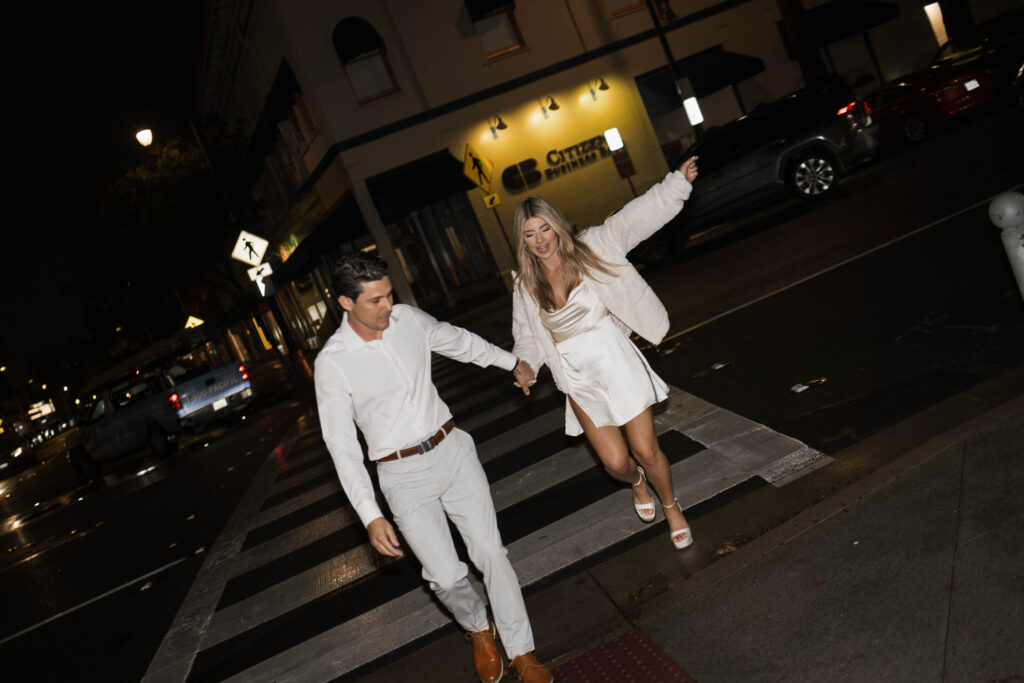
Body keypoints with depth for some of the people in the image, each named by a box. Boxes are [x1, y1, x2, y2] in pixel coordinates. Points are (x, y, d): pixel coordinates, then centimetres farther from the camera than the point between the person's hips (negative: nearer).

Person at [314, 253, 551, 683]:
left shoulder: (407, 318, -2)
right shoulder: (332, 363, -14)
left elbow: (456, 340, 19)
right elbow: (342, 446, -13)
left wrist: (512, 362, 28)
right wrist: (371, 516, -21)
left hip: (452, 450, 3)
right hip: (403, 475, -3)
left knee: (491, 552, 0)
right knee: (447, 576, -6)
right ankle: (479, 629, 28)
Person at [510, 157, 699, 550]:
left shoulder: (591, 248, -5)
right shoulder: (526, 288, 1)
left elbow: (639, 215, -10)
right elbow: (526, 338, 11)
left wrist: (678, 181, -18)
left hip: (618, 366, -2)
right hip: (580, 383, 2)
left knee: (646, 450, 0)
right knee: (616, 462, 2)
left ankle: (672, 508, 30)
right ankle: (637, 482, 41)